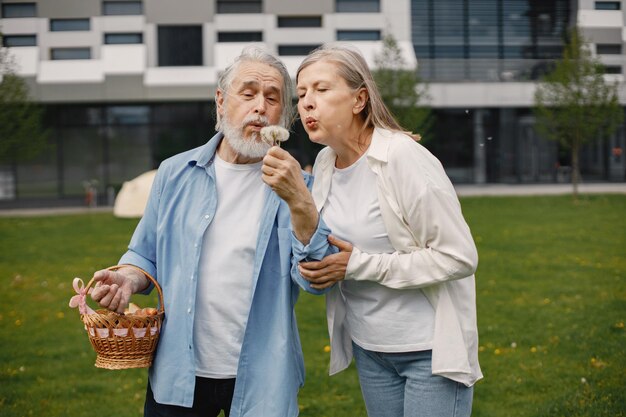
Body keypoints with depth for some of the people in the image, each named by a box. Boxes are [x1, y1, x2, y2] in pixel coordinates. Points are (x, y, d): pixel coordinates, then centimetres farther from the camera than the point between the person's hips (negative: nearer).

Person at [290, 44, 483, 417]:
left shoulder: (404, 159, -19)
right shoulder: (325, 163, 3)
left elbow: (459, 257, -21)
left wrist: (358, 265, -21)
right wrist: (313, 261, -4)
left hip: (430, 349, -7)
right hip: (369, 348, 7)